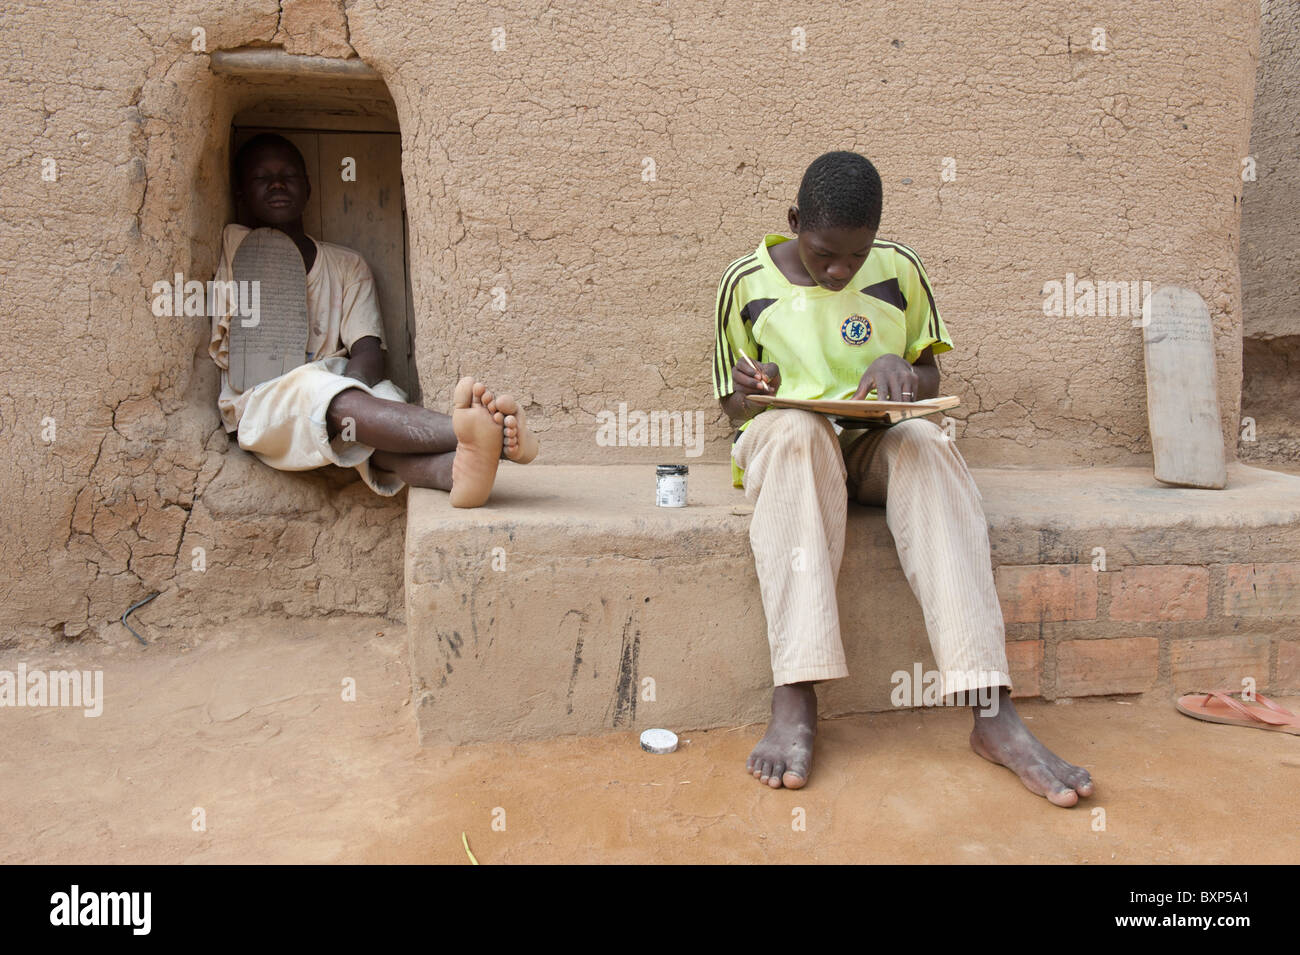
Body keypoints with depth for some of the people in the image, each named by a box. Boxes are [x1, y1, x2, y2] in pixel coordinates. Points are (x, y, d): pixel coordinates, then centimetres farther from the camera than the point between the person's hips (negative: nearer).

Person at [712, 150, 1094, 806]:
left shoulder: (899, 271, 8)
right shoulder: (747, 282, 3)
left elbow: (930, 379, 14)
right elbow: (735, 407, 9)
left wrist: (901, 370, -10)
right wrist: (754, 391, -15)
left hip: (877, 445, 2)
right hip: (782, 445, -1)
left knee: (927, 444, -33)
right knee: (794, 429, -38)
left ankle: (992, 710, -39)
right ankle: (795, 704, -45)